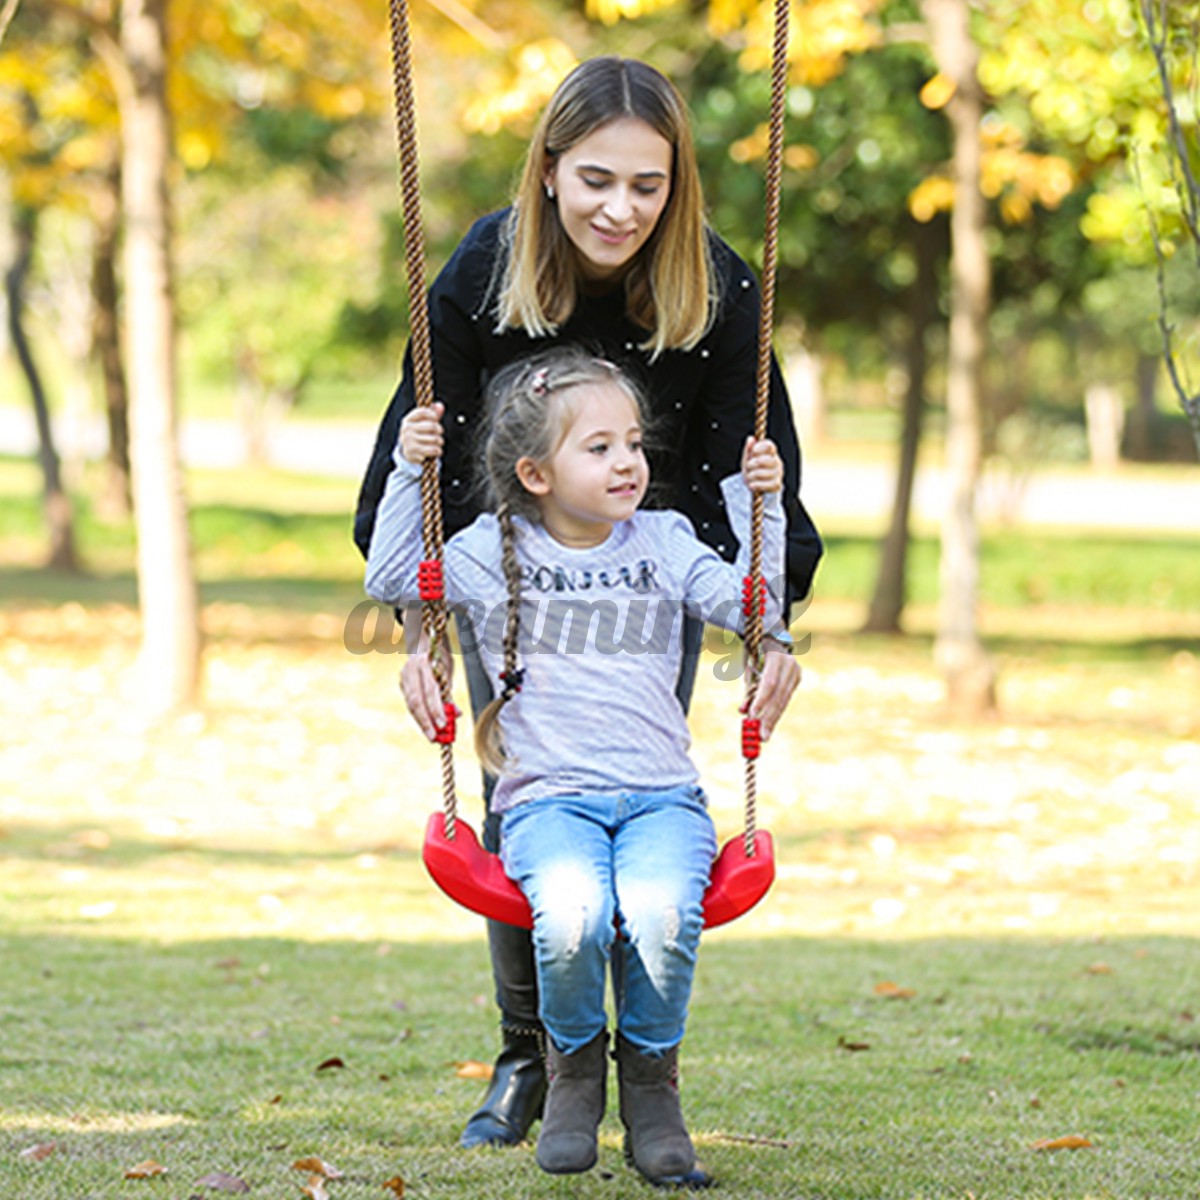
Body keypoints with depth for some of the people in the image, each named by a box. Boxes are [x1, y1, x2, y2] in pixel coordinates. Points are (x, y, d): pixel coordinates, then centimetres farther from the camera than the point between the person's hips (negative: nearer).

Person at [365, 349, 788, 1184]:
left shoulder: (664, 543, 14)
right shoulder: (494, 553, 10)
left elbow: (753, 606, 8)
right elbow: (393, 580, 5)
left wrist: (761, 504, -1)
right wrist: (410, 474, -2)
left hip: (661, 799, 1)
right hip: (549, 803, -1)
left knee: (660, 915, -32)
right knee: (571, 918, -34)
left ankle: (651, 1083, -6)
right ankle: (574, 1068, -3)